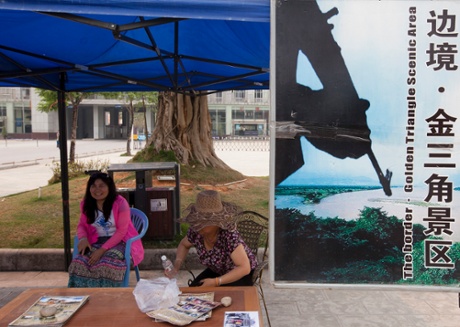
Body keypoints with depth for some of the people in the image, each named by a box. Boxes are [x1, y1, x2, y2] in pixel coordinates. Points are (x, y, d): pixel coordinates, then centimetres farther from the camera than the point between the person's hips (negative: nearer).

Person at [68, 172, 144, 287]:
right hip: (96, 242, 5)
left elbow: (121, 231, -14)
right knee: (79, 263, -24)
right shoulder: (86, 204, 2)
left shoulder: (120, 203, -14)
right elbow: (81, 225, 12)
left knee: (106, 265, -33)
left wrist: (102, 249, -20)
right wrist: (83, 238, -12)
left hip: (120, 241, -4)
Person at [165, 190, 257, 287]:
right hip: (217, 271, 5)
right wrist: (177, 264, -12)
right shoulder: (195, 231, -18)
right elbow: (183, 245, 5)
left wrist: (216, 282, -34)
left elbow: (245, 268, -34)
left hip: (243, 274, -5)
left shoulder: (229, 235, -36)